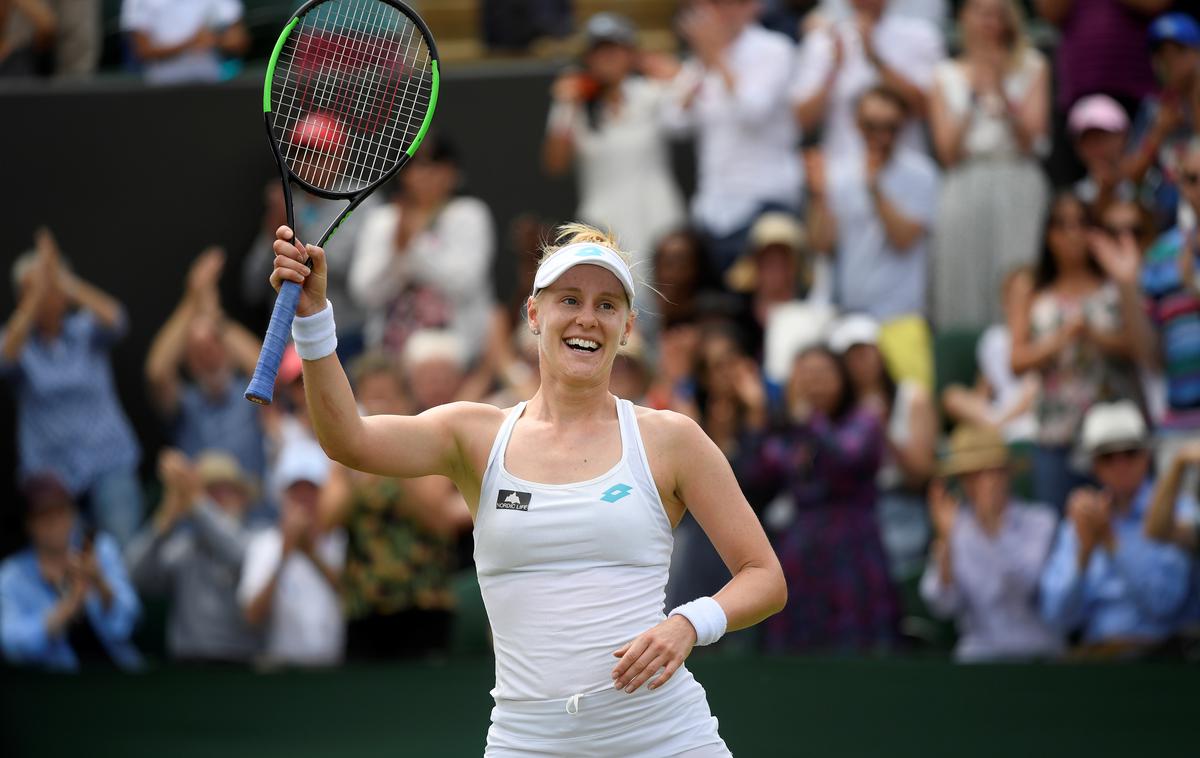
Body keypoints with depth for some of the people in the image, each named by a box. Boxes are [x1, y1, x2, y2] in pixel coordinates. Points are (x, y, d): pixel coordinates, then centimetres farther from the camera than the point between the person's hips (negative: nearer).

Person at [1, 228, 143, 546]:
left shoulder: (85, 330, 6)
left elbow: (115, 322, -15)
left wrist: (64, 281, -24)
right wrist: (37, 294, -28)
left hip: (107, 463, 0)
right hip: (49, 469, 0)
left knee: (122, 547, -17)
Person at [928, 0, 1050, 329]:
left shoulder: (1031, 68, 11)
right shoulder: (947, 76, 13)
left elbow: (1031, 138, 2)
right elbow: (948, 151, 5)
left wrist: (1001, 91, -9)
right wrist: (974, 98, -4)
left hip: (1018, 189, -1)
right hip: (965, 189, 1)